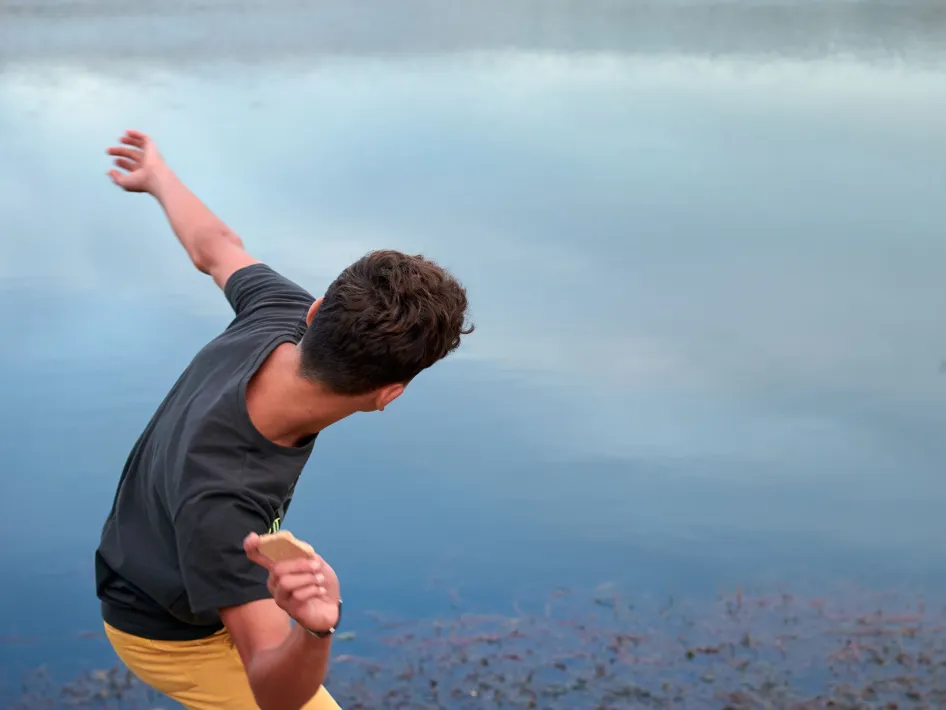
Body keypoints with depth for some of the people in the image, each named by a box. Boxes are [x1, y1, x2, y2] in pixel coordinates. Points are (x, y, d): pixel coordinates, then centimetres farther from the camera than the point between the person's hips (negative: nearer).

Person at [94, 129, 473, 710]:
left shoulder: (284, 313, -29)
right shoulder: (220, 503, -48)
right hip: (174, 635, -8)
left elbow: (214, 247, -4)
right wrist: (315, 630, -67)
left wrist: (160, 176, 18)